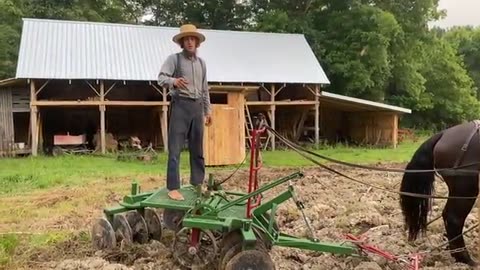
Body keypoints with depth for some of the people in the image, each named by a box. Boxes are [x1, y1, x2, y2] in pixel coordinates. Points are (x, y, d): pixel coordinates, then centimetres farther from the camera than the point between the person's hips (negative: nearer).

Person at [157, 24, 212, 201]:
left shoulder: (201, 62, 17)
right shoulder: (174, 59, 1)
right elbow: (161, 78, -12)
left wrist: (208, 110, 20)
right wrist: (173, 81, -33)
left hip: (197, 107, 6)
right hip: (180, 105, -6)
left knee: (197, 148, 11)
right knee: (175, 148, -8)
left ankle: (198, 182, 21)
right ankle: (173, 188, -8)